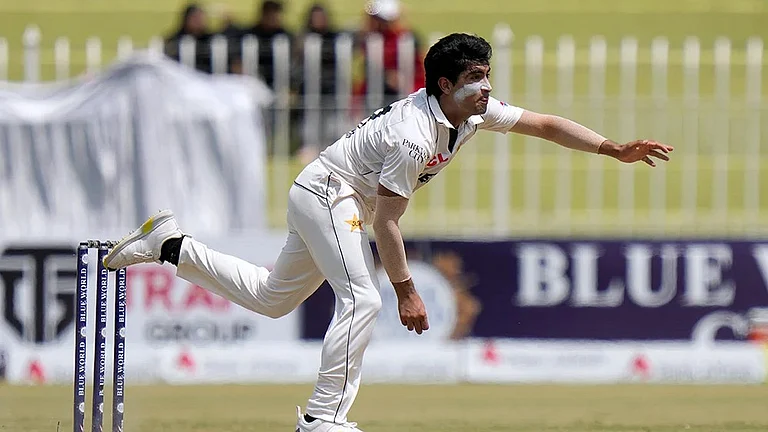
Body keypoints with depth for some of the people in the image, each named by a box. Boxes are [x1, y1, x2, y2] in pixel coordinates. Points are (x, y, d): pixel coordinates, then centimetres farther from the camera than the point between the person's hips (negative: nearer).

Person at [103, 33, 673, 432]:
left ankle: (171, 245, 23)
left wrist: (615, 149, -8)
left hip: (345, 205, 10)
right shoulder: (412, 137, -31)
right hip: (326, 193, -10)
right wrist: (407, 290, -25)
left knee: (271, 298, 17)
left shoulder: (476, 111, -5)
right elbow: (387, 221, -27)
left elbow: (542, 124, 1)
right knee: (362, 300, -21)